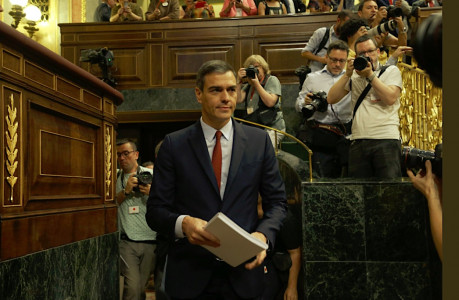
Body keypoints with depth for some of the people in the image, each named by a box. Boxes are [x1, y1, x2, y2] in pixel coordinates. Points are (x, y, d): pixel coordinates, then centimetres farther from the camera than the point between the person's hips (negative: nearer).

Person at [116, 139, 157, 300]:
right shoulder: (118, 178, 10)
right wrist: (126, 190, -11)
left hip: (151, 240, 0)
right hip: (128, 242, 0)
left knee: (142, 286, 9)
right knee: (132, 286, -13)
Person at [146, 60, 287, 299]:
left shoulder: (259, 140, 3)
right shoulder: (173, 144, -1)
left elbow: (276, 201, 5)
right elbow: (155, 210, -1)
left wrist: (263, 234, -14)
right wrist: (183, 223, -22)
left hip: (242, 274, 1)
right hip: (189, 275, -1)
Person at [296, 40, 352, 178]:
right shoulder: (312, 78, 15)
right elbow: (298, 105, 17)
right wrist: (305, 102, -5)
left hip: (345, 135, 0)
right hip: (319, 136, 0)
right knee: (322, 178, -4)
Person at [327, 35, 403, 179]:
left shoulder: (391, 71, 11)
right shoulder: (354, 76, 19)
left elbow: (390, 98, -7)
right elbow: (331, 99, 8)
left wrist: (370, 75, -5)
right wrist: (347, 74, 1)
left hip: (386, 139, -3)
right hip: (358, 141, 3)